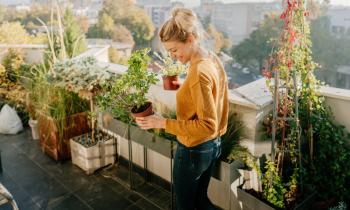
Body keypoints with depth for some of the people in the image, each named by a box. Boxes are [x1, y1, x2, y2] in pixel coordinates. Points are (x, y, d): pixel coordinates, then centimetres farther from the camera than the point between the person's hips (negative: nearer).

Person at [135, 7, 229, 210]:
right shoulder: (213, 59, 0)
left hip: (193, 151, -9)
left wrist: (163, 123, -26)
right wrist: (184, 87, 9)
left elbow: (207, 125, -28)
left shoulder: (199, 73, -29)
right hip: (213, 145, 9)